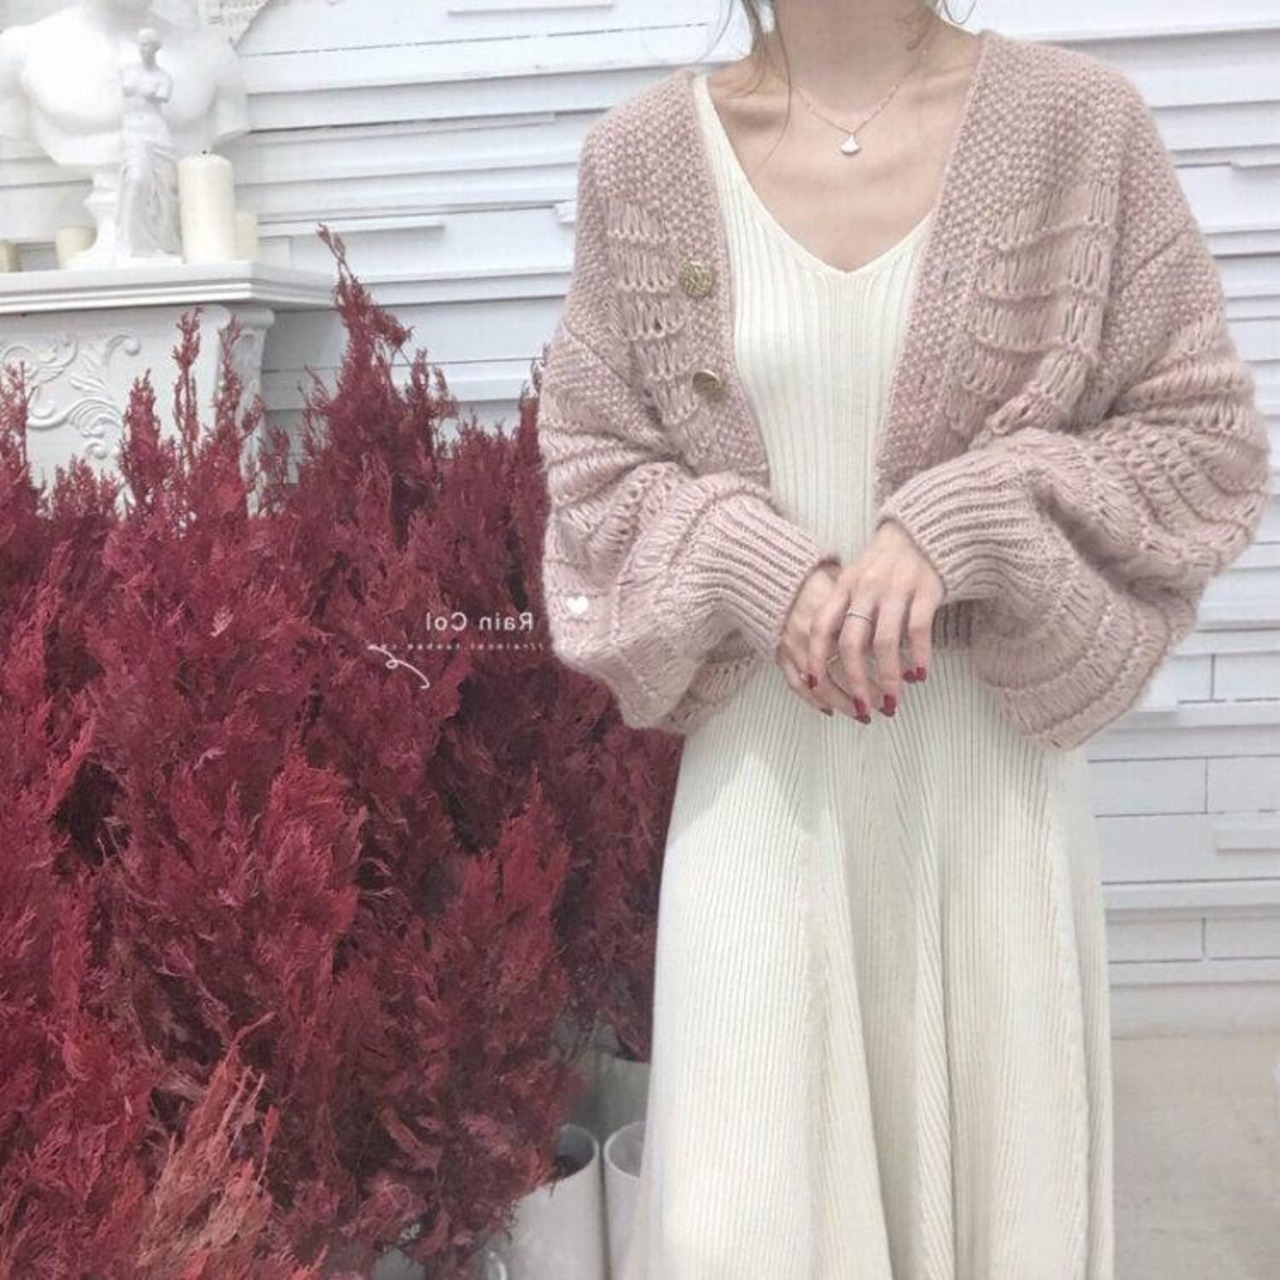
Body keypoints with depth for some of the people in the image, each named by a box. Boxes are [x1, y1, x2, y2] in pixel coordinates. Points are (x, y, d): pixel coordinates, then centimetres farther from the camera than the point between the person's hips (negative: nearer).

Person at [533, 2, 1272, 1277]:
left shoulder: (1076, 120, -1)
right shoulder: (642, 154, 3)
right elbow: (591, 463, 7)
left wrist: (960, 522, -15)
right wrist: (762, 571, -12)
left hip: (989, 758, 0)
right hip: (761, 767, 1)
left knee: (996, 1169, 11)